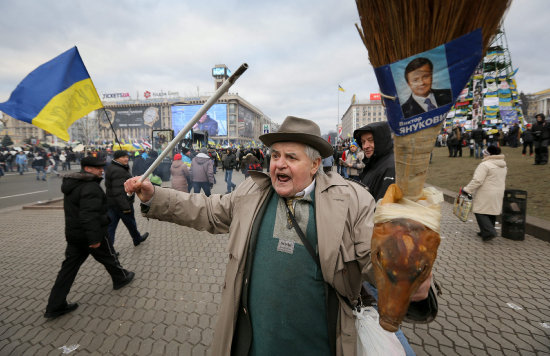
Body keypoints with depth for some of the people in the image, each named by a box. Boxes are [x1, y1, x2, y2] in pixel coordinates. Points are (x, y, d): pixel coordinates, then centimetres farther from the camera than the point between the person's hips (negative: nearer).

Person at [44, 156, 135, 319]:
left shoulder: (73, 184, 10)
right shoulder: (91, 187, -23)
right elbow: (89, 215, -30)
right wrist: (94, 238, -27)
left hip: (73, 234, 8)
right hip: (90, 234, -8)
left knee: (69, 266, 11)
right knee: (108, 258, 14)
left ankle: (55, 306, 16)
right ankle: (121, 278, 37)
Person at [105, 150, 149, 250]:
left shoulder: (111, 168, 12)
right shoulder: (119, 171, -21)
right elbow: (119, 191, -27)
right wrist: (125, 207, -26)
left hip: (111, 203, 9)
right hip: (122, 203, -9)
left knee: (111, 225, 7)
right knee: (130, 223, 12)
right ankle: (137, 239, 33)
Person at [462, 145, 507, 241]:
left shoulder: (485, 165, -19)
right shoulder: (503, 165, 12)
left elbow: (477, 181, -24)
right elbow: (504, 181, 22)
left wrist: (467, 190, -18)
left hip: (486, 195, -9)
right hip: (498, 194, 9)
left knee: (480, 212, -3)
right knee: (491, 212, 15)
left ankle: (489, 232, -11)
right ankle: (485, 231, 24)